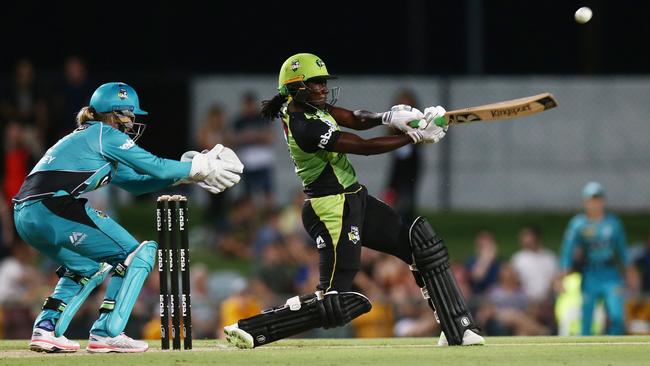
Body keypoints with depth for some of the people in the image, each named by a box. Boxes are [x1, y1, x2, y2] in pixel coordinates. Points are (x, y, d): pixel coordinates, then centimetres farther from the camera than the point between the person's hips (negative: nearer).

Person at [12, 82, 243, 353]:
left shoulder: (81, 138, 31)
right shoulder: (104, 134, 4)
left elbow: (134, 182, 32)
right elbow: (155, 167, 0)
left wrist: (185, 174, 26)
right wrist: (198, 168, 13)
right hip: (56, 208, -9)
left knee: (86, 266, 30)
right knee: (136, 255, 3)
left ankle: (46, 330, 14)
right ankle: (106, 333, -4)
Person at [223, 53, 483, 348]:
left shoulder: (306, 106, 4)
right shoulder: (306, 127, -24)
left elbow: (355, 119, 7)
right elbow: (366, 147, -23)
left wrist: (388, 117, -15)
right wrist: (416, 136, -16)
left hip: (354, 200, 11)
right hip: (332, 210, -11)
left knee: (424, 246, 8)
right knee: (334, 303, -12)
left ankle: (457, 331, 11)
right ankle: (248, 329, -6)